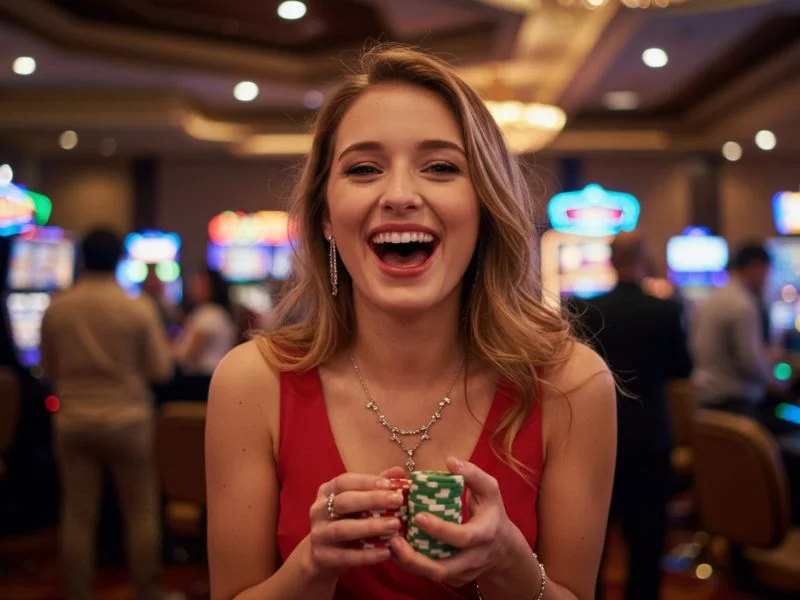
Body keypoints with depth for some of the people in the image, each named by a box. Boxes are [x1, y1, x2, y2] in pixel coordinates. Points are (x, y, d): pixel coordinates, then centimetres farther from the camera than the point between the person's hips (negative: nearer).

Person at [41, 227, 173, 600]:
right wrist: (161, 344, 12)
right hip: (127, 420, -2)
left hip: (73, 422, 2)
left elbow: (49, 370, 7)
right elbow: (160, 370, -6)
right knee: (141, 513, 10)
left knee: (77, 515, 9)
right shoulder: (139, 309, -11)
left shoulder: (56, 309, -3)